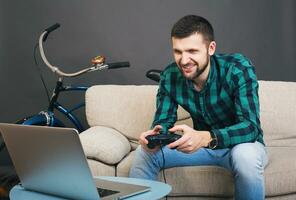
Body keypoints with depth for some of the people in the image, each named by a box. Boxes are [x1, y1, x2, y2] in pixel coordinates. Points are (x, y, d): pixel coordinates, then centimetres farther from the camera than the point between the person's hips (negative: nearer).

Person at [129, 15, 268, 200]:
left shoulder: (238, 69, -27)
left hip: (240, 143, -3)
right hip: (202, 143, 4)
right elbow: (163, 121, -9)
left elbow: (250, 126, -33)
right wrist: (155, 135, -35)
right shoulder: (170, 77, -13)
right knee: (145, 152, -13)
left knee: (246, 156, -37)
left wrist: (205, 138, -51)